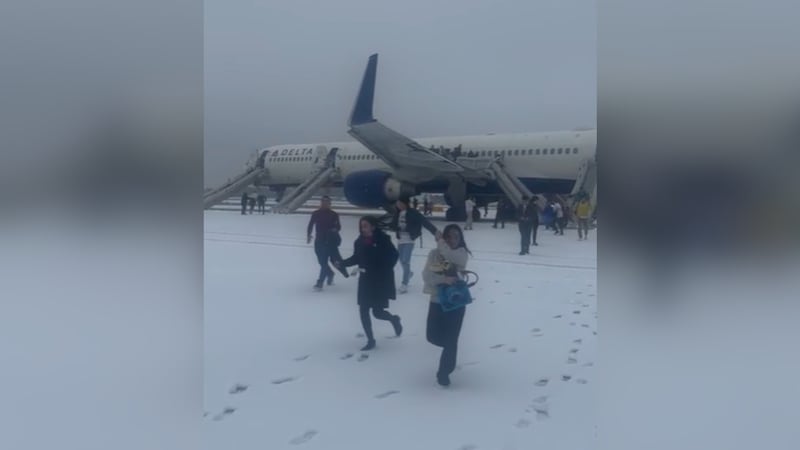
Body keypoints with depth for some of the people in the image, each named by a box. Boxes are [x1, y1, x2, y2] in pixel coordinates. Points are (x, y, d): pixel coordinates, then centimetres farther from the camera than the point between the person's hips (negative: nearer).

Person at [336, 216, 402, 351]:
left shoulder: (383, 240, -16)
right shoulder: (360, 242, -1)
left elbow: (393, 256, -12)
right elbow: (356, 258, 10)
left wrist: (385, 271, -19)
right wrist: (342, 263, -3)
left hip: (381, 281, -5)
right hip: (365, 280, 5)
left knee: (377, 312, -2)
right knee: (363, 311, 3)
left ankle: (394, 320, 32)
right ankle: (370, 340, 19)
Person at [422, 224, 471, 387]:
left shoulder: (462, 253, -4)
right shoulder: (434, 253, -1)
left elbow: (452, 257, -27)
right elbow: (427, 274, -12)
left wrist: (440, 243, -13)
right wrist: (443, 279, -28)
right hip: (437, 300, 3)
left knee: (450, 339, 0)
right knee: (433, 336, 11)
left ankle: (444, 372, 17)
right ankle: (450, 348, 44)